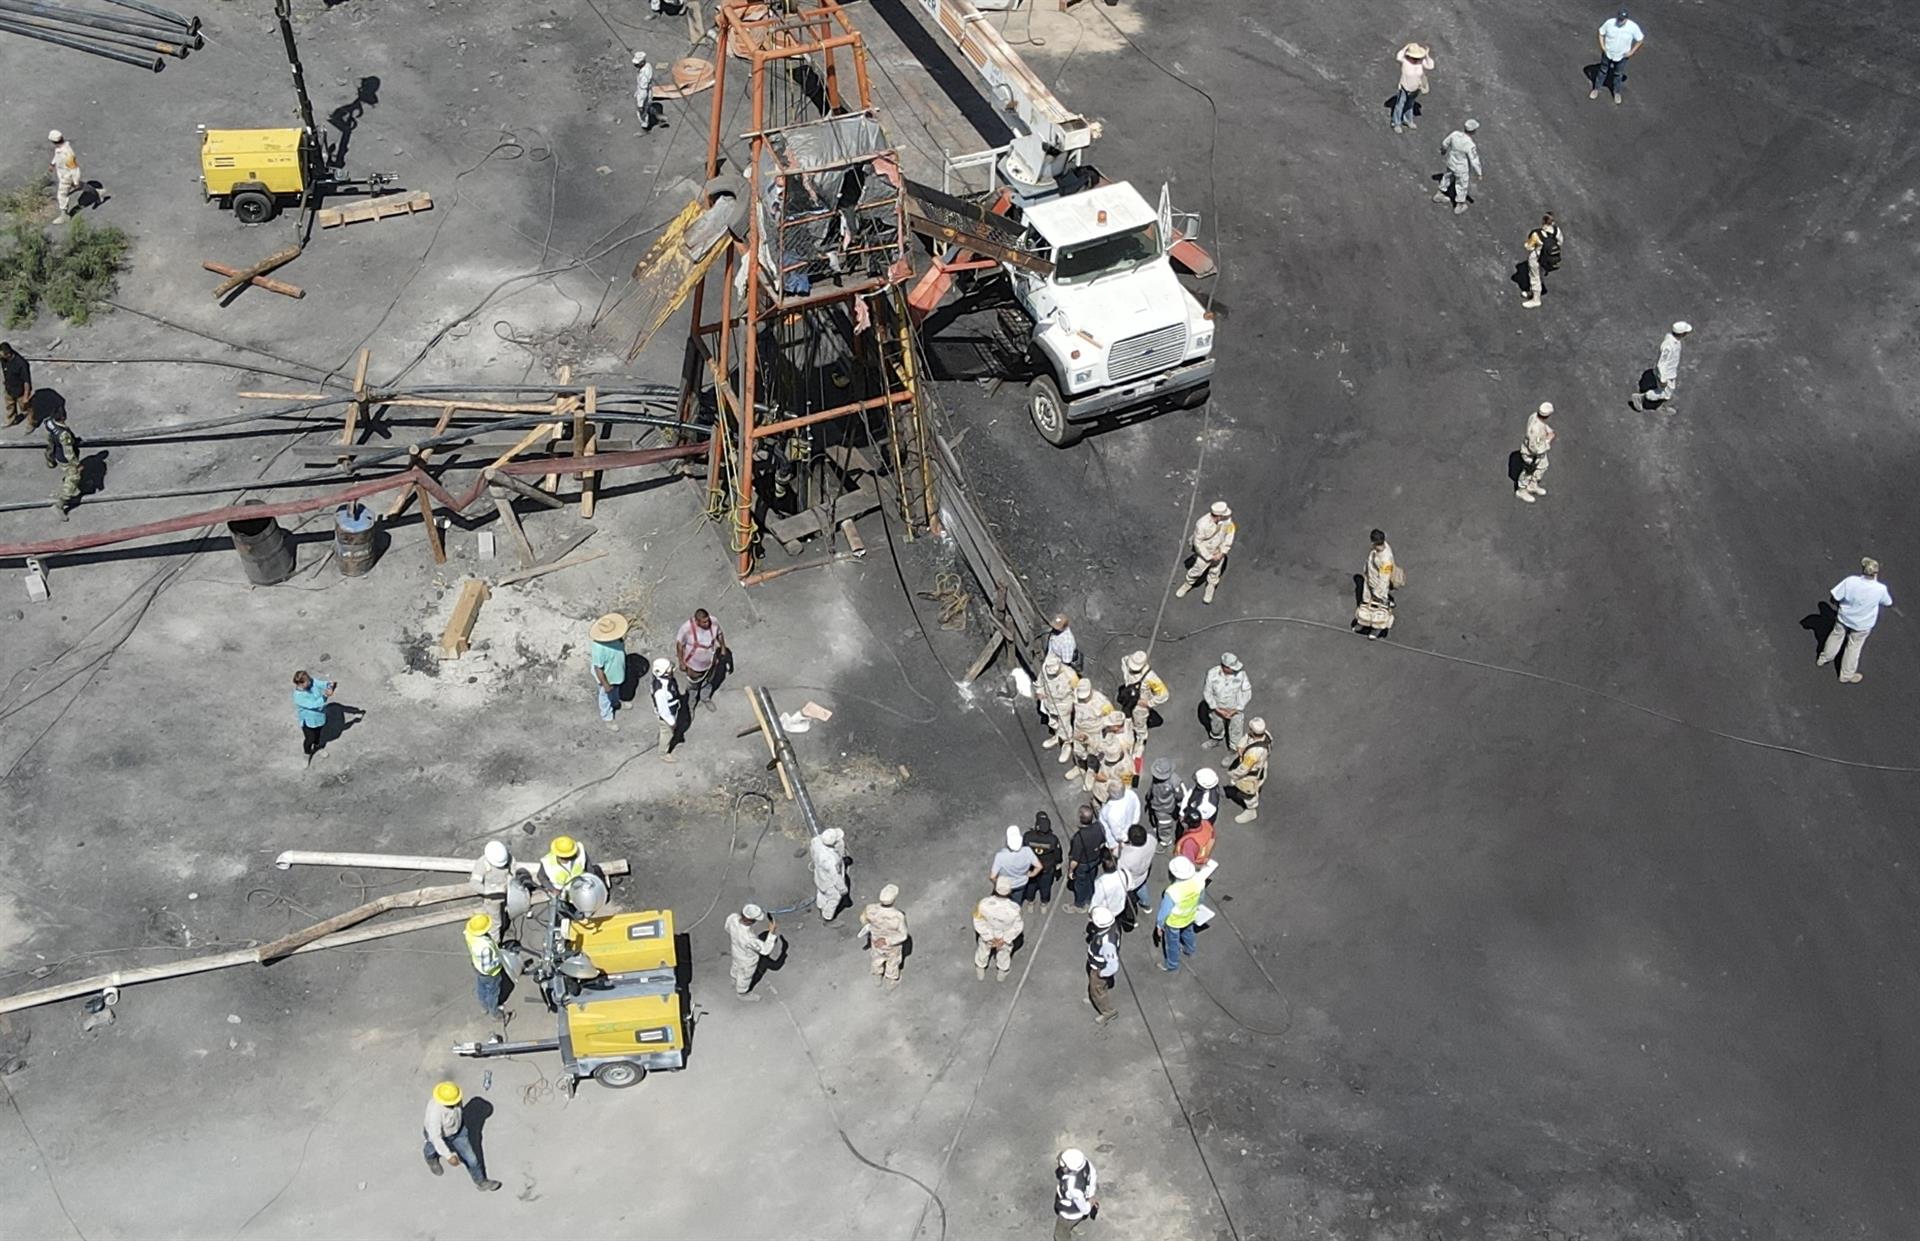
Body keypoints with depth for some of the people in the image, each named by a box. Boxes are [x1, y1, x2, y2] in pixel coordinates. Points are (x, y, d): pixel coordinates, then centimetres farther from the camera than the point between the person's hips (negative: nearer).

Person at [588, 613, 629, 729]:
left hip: (616, 671, 7)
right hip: (606, 676, -7)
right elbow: (598, 669, -31)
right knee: (606, 697, 21)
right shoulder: (599, 648, -43)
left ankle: (615, 703, 66)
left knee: (616, 689, 35)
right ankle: (607, 719, 46)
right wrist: (605, 684, -23)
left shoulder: (615, 638, -22)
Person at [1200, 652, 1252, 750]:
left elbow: (1247, 693, -17)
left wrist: (1235, 710, -19)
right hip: (1218, 709, 2)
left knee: (1236, 735, 13)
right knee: (1216, 726, 30)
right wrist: (1217, 710, -17)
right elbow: (1207, 692, -14)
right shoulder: (1212, 673, -27)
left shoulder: (1241, 673, -29)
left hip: (1236, 709, -2)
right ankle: (1215, 739, 62)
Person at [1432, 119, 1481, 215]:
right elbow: (1474, 161, -27)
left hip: (1451, 162, 5)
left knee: (1448, 177, 33)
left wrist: (1443, 149, 21)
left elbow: (1445, 142, -3)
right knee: (1462, 186, 20)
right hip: (1462, 168, -5)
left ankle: (1439, 195, 54)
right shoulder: (1470, 145, -38)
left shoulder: (1455, 134, -22)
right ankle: (1459, 206, 40)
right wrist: (1479, 173, -11)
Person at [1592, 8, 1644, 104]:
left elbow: (1640, 39, -10)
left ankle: (1617, 93, 40)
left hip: (1622, 56, -1)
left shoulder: (1633, 27, -25)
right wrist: (1602, 46, -11)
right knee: (1603, 71, 21)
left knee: (1618, 75, 18)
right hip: (1607, 53, 1)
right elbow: (1601, 33, -5)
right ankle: (1596, 89, 43)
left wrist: (1632, 52, -11)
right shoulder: (1609, 23, -24)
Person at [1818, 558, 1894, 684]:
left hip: (1844, 618, 1)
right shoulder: (1880, 589, -28)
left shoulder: (1850, 581, -30)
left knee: (1836, 637, 29)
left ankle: (1823, 660, 52)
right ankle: (1846, 675, 39)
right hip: (1862, 625, -1)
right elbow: (1888, 603, -7)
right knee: (1853, 648, 20)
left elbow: (1835, 597, -20)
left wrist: (1843, 601, 3)